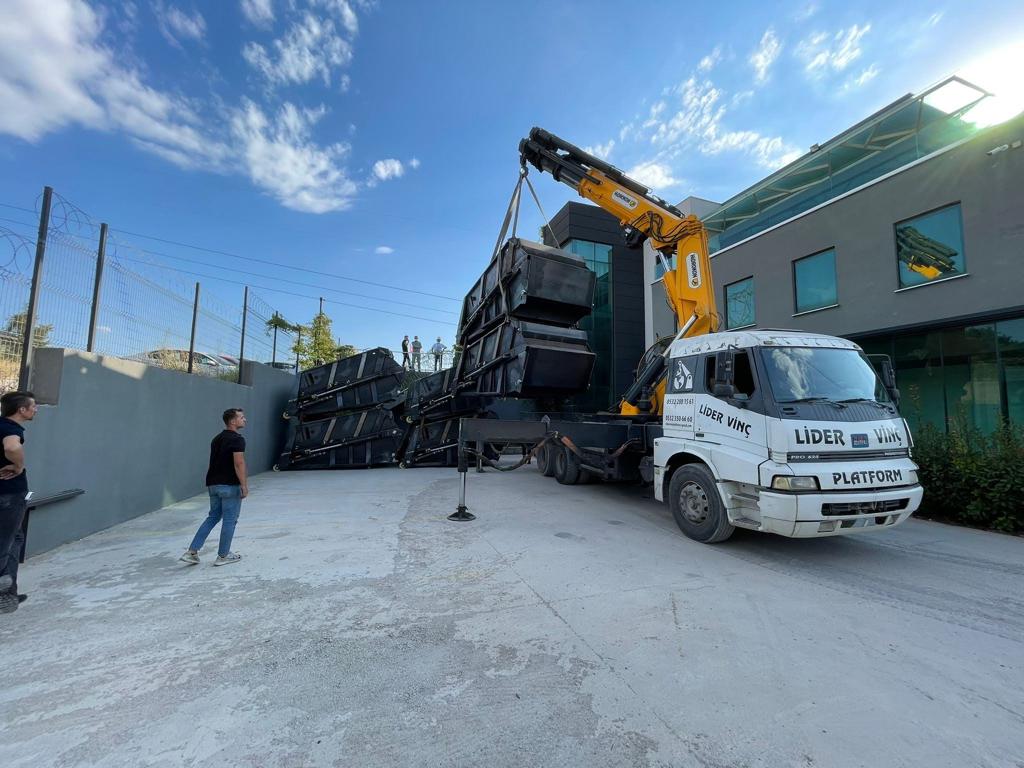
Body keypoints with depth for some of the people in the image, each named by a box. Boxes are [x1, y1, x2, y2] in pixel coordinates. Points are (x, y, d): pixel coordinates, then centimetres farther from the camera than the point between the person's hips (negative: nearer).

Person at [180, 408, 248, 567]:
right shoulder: (237, 439, -14)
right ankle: (223, 555, 13)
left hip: (213, 484, 8)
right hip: (230, 485, -8)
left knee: (213, 517, 19)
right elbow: (239, 464, -22)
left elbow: (216, 462, 19)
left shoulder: (217, 439, 14)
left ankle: (192, 551, 14)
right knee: (230, 520, 4)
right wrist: (244, 485, -18)